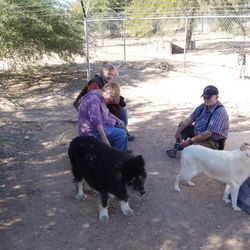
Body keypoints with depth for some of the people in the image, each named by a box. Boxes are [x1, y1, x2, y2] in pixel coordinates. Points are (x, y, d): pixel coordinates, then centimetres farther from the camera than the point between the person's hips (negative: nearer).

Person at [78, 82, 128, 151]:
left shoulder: (101, 98, 11)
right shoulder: (94, 99, -22)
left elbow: (107, 113, 24)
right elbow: (96, 121, -31)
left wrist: (117, 120, 7)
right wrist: (104, 138, -33)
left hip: (100, 127, 11)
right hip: (92, 132, -11)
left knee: (121, 126, 18)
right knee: (121, 134, -20)